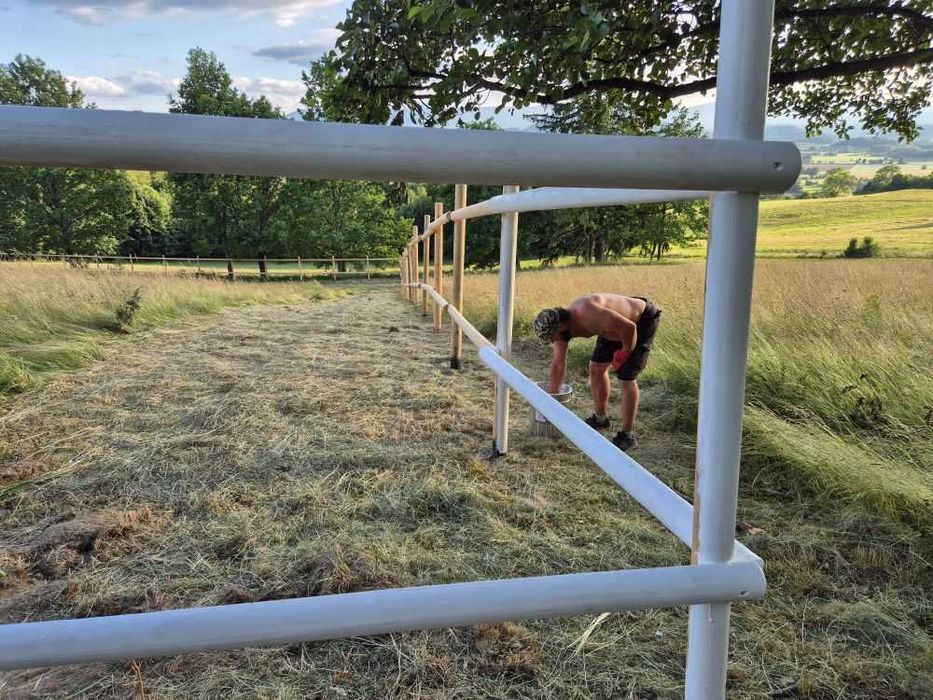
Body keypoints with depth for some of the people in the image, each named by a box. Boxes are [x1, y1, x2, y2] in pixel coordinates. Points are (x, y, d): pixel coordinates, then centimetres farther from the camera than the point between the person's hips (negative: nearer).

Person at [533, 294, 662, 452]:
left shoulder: (587, 314, -38)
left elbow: (629, 327, -34)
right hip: (618, 326, 8)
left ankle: (627, 435, -2)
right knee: (596, 367, 11)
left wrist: (623, 354, -17)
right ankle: (601, 418, 30)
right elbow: (558, 365, 0)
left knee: (626, 377, -12)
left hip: (642, 321, -8)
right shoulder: (561, 325, -10)